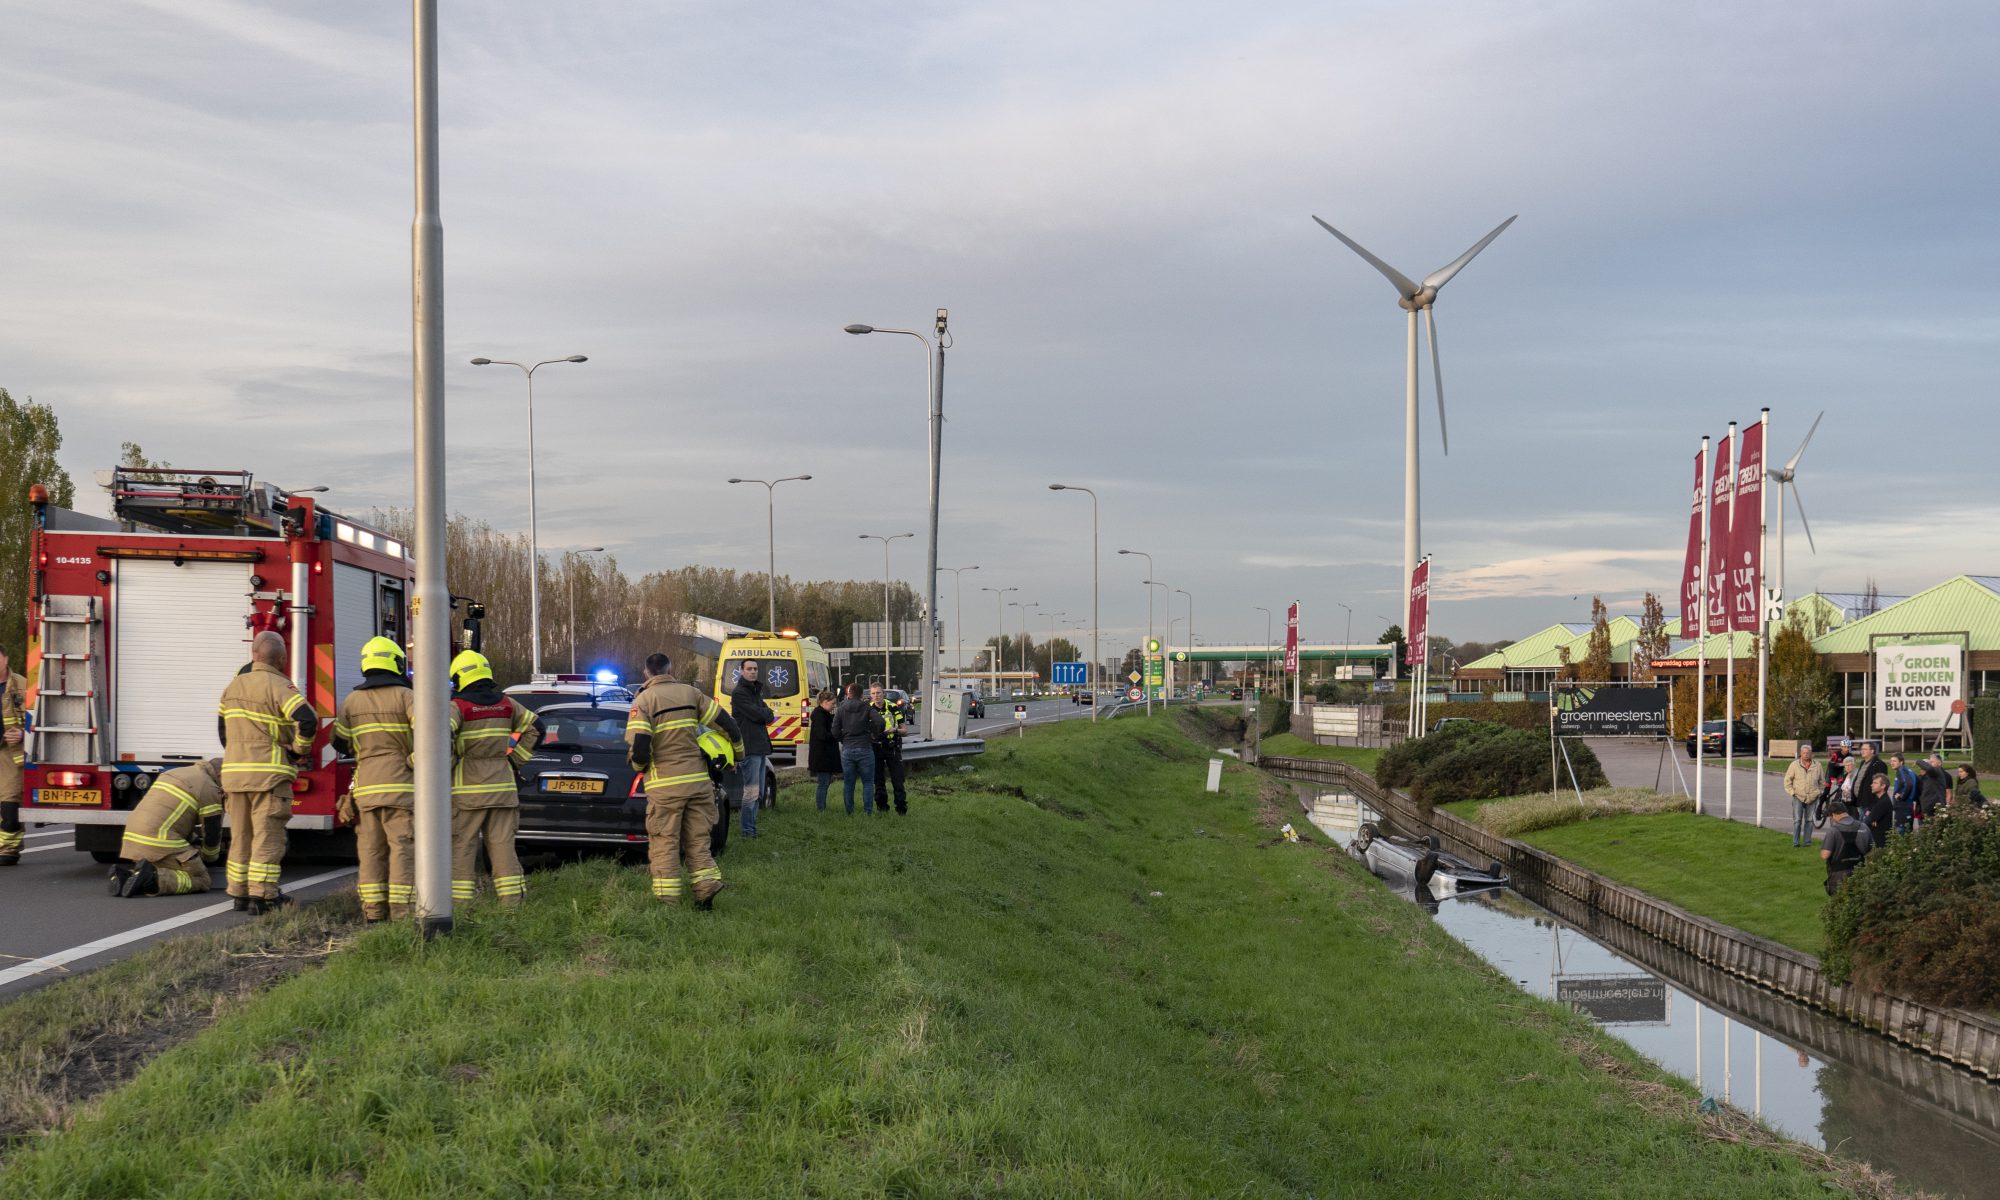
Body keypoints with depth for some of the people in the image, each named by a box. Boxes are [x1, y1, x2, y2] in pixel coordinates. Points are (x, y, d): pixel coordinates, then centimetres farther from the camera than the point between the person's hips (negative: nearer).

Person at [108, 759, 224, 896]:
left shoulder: (175, 773, 25)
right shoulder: (209, 788, -2)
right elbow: (212, 832, 3)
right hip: (160, 842, -8)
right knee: (200, 880, -1)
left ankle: (125, 873, 1)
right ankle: (152, 878, -22)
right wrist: (209, 858, 24)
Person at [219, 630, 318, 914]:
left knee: (241, 835, 14)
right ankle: (262, 896, -5)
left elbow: (223, 726, 21)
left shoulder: (235, 685, 11)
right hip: (269, 775, -7)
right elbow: (307, 721, -25)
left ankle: (239, 893, 18)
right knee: (268, 836, -3)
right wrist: (298, 750, -8)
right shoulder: (279, 687, -12)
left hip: (234, 772, 7)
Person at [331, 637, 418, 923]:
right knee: (402, 846, -3)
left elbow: (339, 742, 12)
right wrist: (416, 760, -4)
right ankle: (401, 909, -8)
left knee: (370, 848, 9)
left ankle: (372, 909, 9)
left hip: (365, 785, 4)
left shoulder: (352, 701, 9)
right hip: (400, 782, -4)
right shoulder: (405, 696, -3)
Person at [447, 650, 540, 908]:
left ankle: (461, 902, -1)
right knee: (503, 844, 6)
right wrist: (514, 758, 13)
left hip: (468, 790, -4)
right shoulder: (506, 704, 9)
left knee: (463, 846, 1)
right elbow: (534, 730, 14)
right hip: (502, 786, 4)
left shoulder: (458, 706, -6)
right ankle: (512, 900, 3)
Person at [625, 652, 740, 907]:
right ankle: (707, 884, 1)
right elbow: (726, 722, 11)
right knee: (697, 839, 15)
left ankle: (667, 900, 3)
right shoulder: (690, 693, 8)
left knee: (664, 843, 4)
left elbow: (637, 746, -15)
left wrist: (640, 764, 8)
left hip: (664, 785, -4)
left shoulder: (643, 700, -5)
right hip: (698, 779, 4)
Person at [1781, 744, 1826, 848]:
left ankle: (1807, 841, 14)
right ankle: (1796, 841, -2)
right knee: (1797, 820, -5)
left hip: (1812, 798, 2)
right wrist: (1792, 792, -3)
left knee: (1809, 820, 8)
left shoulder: (1817, 766, 4)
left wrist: (1819, 792, 7)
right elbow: (1787, 780, 4)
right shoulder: (1795, 765, -1)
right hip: (1798, 797, -2)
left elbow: (1822, 781, 15)